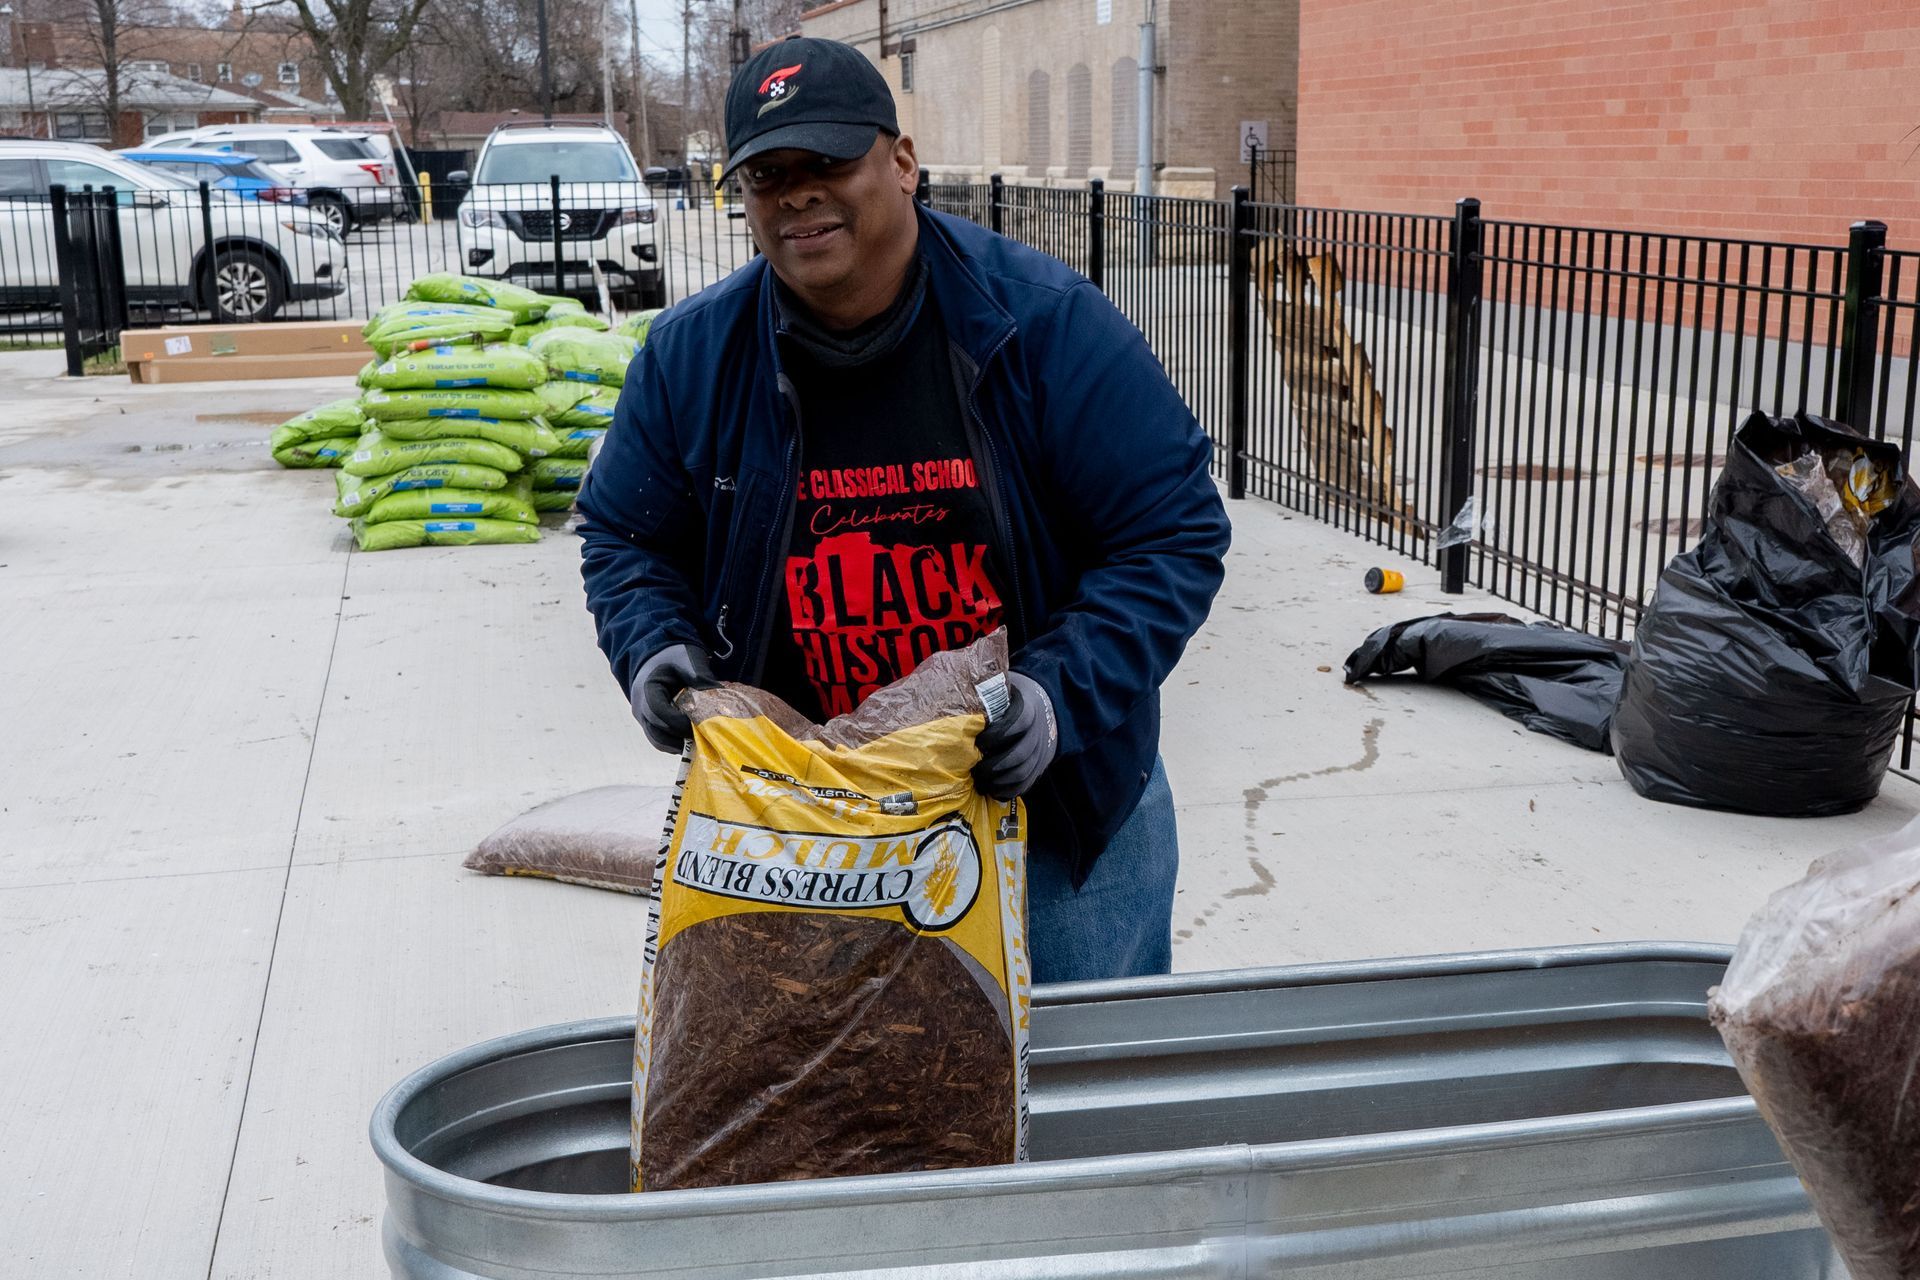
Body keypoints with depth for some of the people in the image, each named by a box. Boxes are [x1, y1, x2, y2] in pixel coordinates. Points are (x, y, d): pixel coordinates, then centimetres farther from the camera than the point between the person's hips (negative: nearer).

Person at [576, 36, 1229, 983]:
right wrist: (652, 648, -11)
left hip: (1062, 808, -1)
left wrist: (1061, 692, -25)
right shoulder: (690, 356, -4)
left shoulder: (1045, 323, -14)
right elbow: (623, 537, 10)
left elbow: (1174, 532, -12)